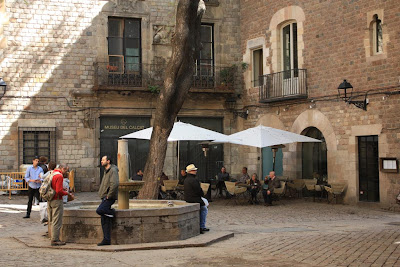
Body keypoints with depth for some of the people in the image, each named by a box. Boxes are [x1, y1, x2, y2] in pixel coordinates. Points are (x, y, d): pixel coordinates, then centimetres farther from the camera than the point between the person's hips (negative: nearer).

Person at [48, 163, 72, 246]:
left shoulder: (52, 174, 12)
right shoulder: (59, 176, -16)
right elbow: (59, 191, -21)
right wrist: (67, 193, -7)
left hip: (50, 200, 9)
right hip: (57, 200, -9)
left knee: (52, 221, 13)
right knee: (56, 221, -3)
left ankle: (54, 238, 19)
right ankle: (55, 240, 0)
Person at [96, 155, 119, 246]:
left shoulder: (113, 170, -11)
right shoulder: (106, 171, 20)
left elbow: (115, 184, -25)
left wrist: (109, 195, -19)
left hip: (109, 197, -9)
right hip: (105, 197, 9)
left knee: (99, 210, -28)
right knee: (105, 221, 6)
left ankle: (112, 212, -4)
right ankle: (106, 240, 7)